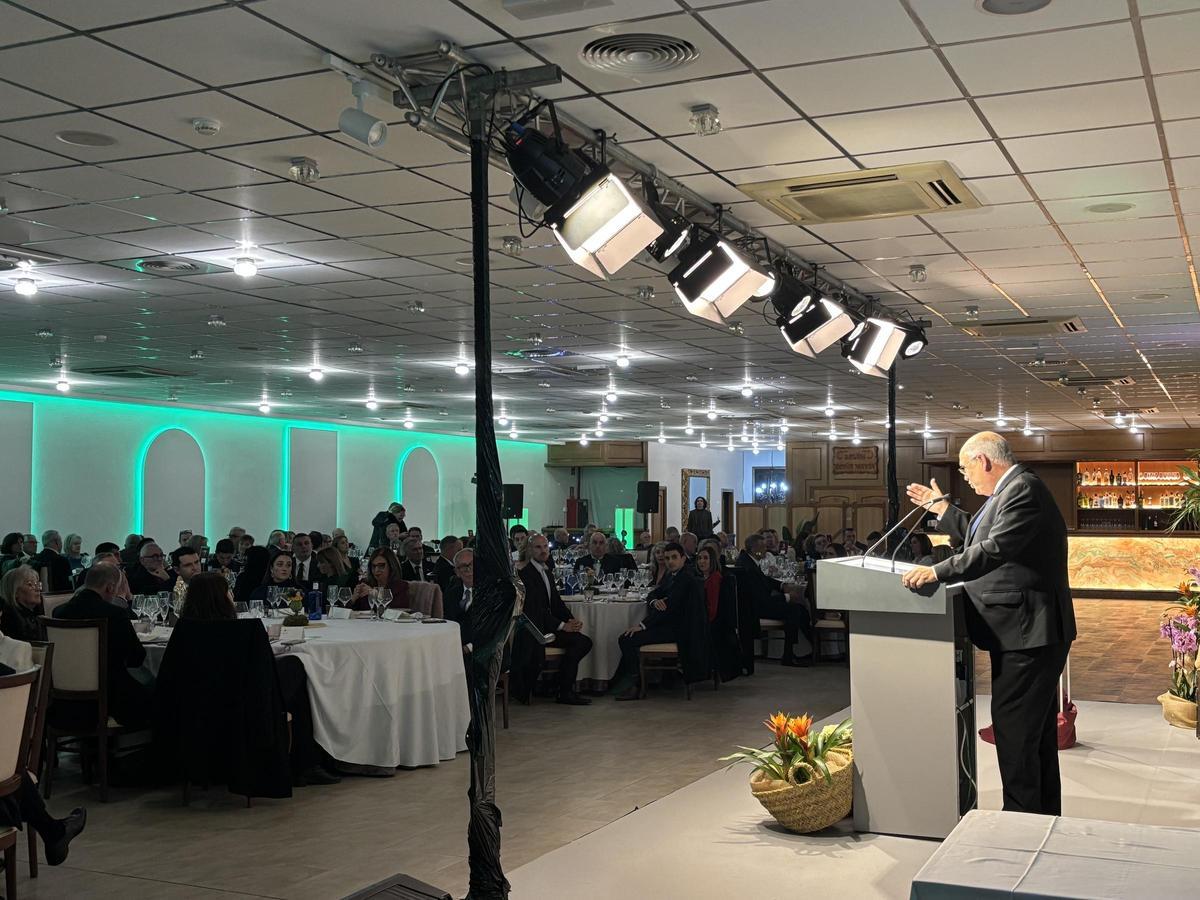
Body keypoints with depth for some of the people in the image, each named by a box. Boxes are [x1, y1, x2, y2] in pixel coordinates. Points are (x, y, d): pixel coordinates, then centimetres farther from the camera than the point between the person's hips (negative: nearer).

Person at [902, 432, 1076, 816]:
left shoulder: (1023, 490, -17)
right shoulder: (1015, 489, 16)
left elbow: (994, 549, -28)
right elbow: (981, 538, 25)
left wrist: (937, 572, -27)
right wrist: (942, 510, 25)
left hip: (1026, 631, -11)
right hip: (1028, 630, 11)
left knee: (1014, 731, -7)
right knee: (1036, 731, 18)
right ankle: (1044, 816, 28)